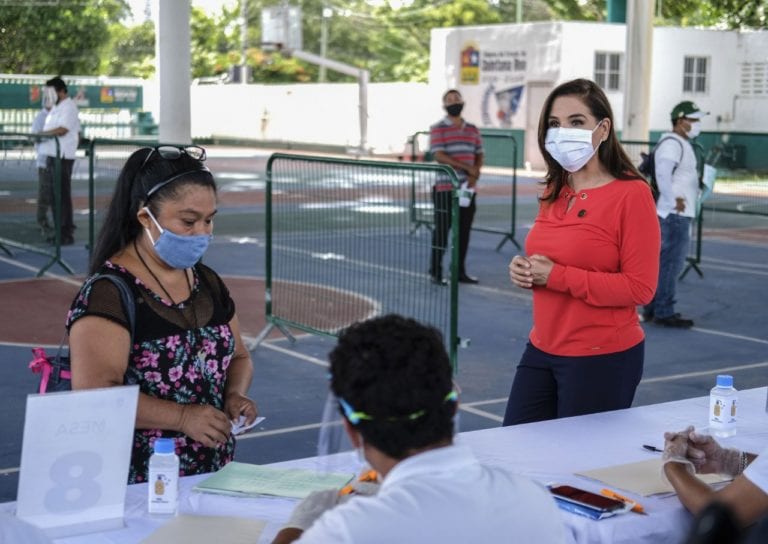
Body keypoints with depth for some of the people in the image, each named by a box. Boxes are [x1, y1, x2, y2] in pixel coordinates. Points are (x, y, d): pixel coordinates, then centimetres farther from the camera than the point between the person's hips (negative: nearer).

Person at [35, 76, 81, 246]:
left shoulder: (68, 107, -10)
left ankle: (67, 234, -3)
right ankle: (60, 231, 19)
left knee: (63, 195, -7)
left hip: (62, 157, -10)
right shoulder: (56, 108, 20)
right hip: (52, 155, 10)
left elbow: (62, 130, -22)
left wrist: (41, 134, -12)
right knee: (53, 195, 12)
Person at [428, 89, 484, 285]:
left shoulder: (472, 129, 13)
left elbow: (479, 155, 15)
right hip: (445, 188, -5)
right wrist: (466, 167, -20)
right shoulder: (438, 129, -4)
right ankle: (435, 271, 8)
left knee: (464, 230, 8)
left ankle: (460, 271, 18)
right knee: (442, 230, -1)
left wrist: (475, 174, -6)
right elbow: (439, 156, -15)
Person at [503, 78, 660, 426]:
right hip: (541, 350, 7)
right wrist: (525, 270, -2)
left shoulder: (631, 193, -14)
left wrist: (556, 276, -19)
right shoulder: (553, 193, 6)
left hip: (602, 358, -6)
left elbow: (641, 288, -17)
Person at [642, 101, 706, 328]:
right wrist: (673, 202, -25)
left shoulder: (682, 144, 19)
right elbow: (663, 173, -27)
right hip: (675, 215, -11)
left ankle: (652, 309, 21)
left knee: (663, 262, 14)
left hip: (679, 215, 11)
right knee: (670, 263, -6)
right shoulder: (672, 143, -14)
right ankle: (664, 312, -2)